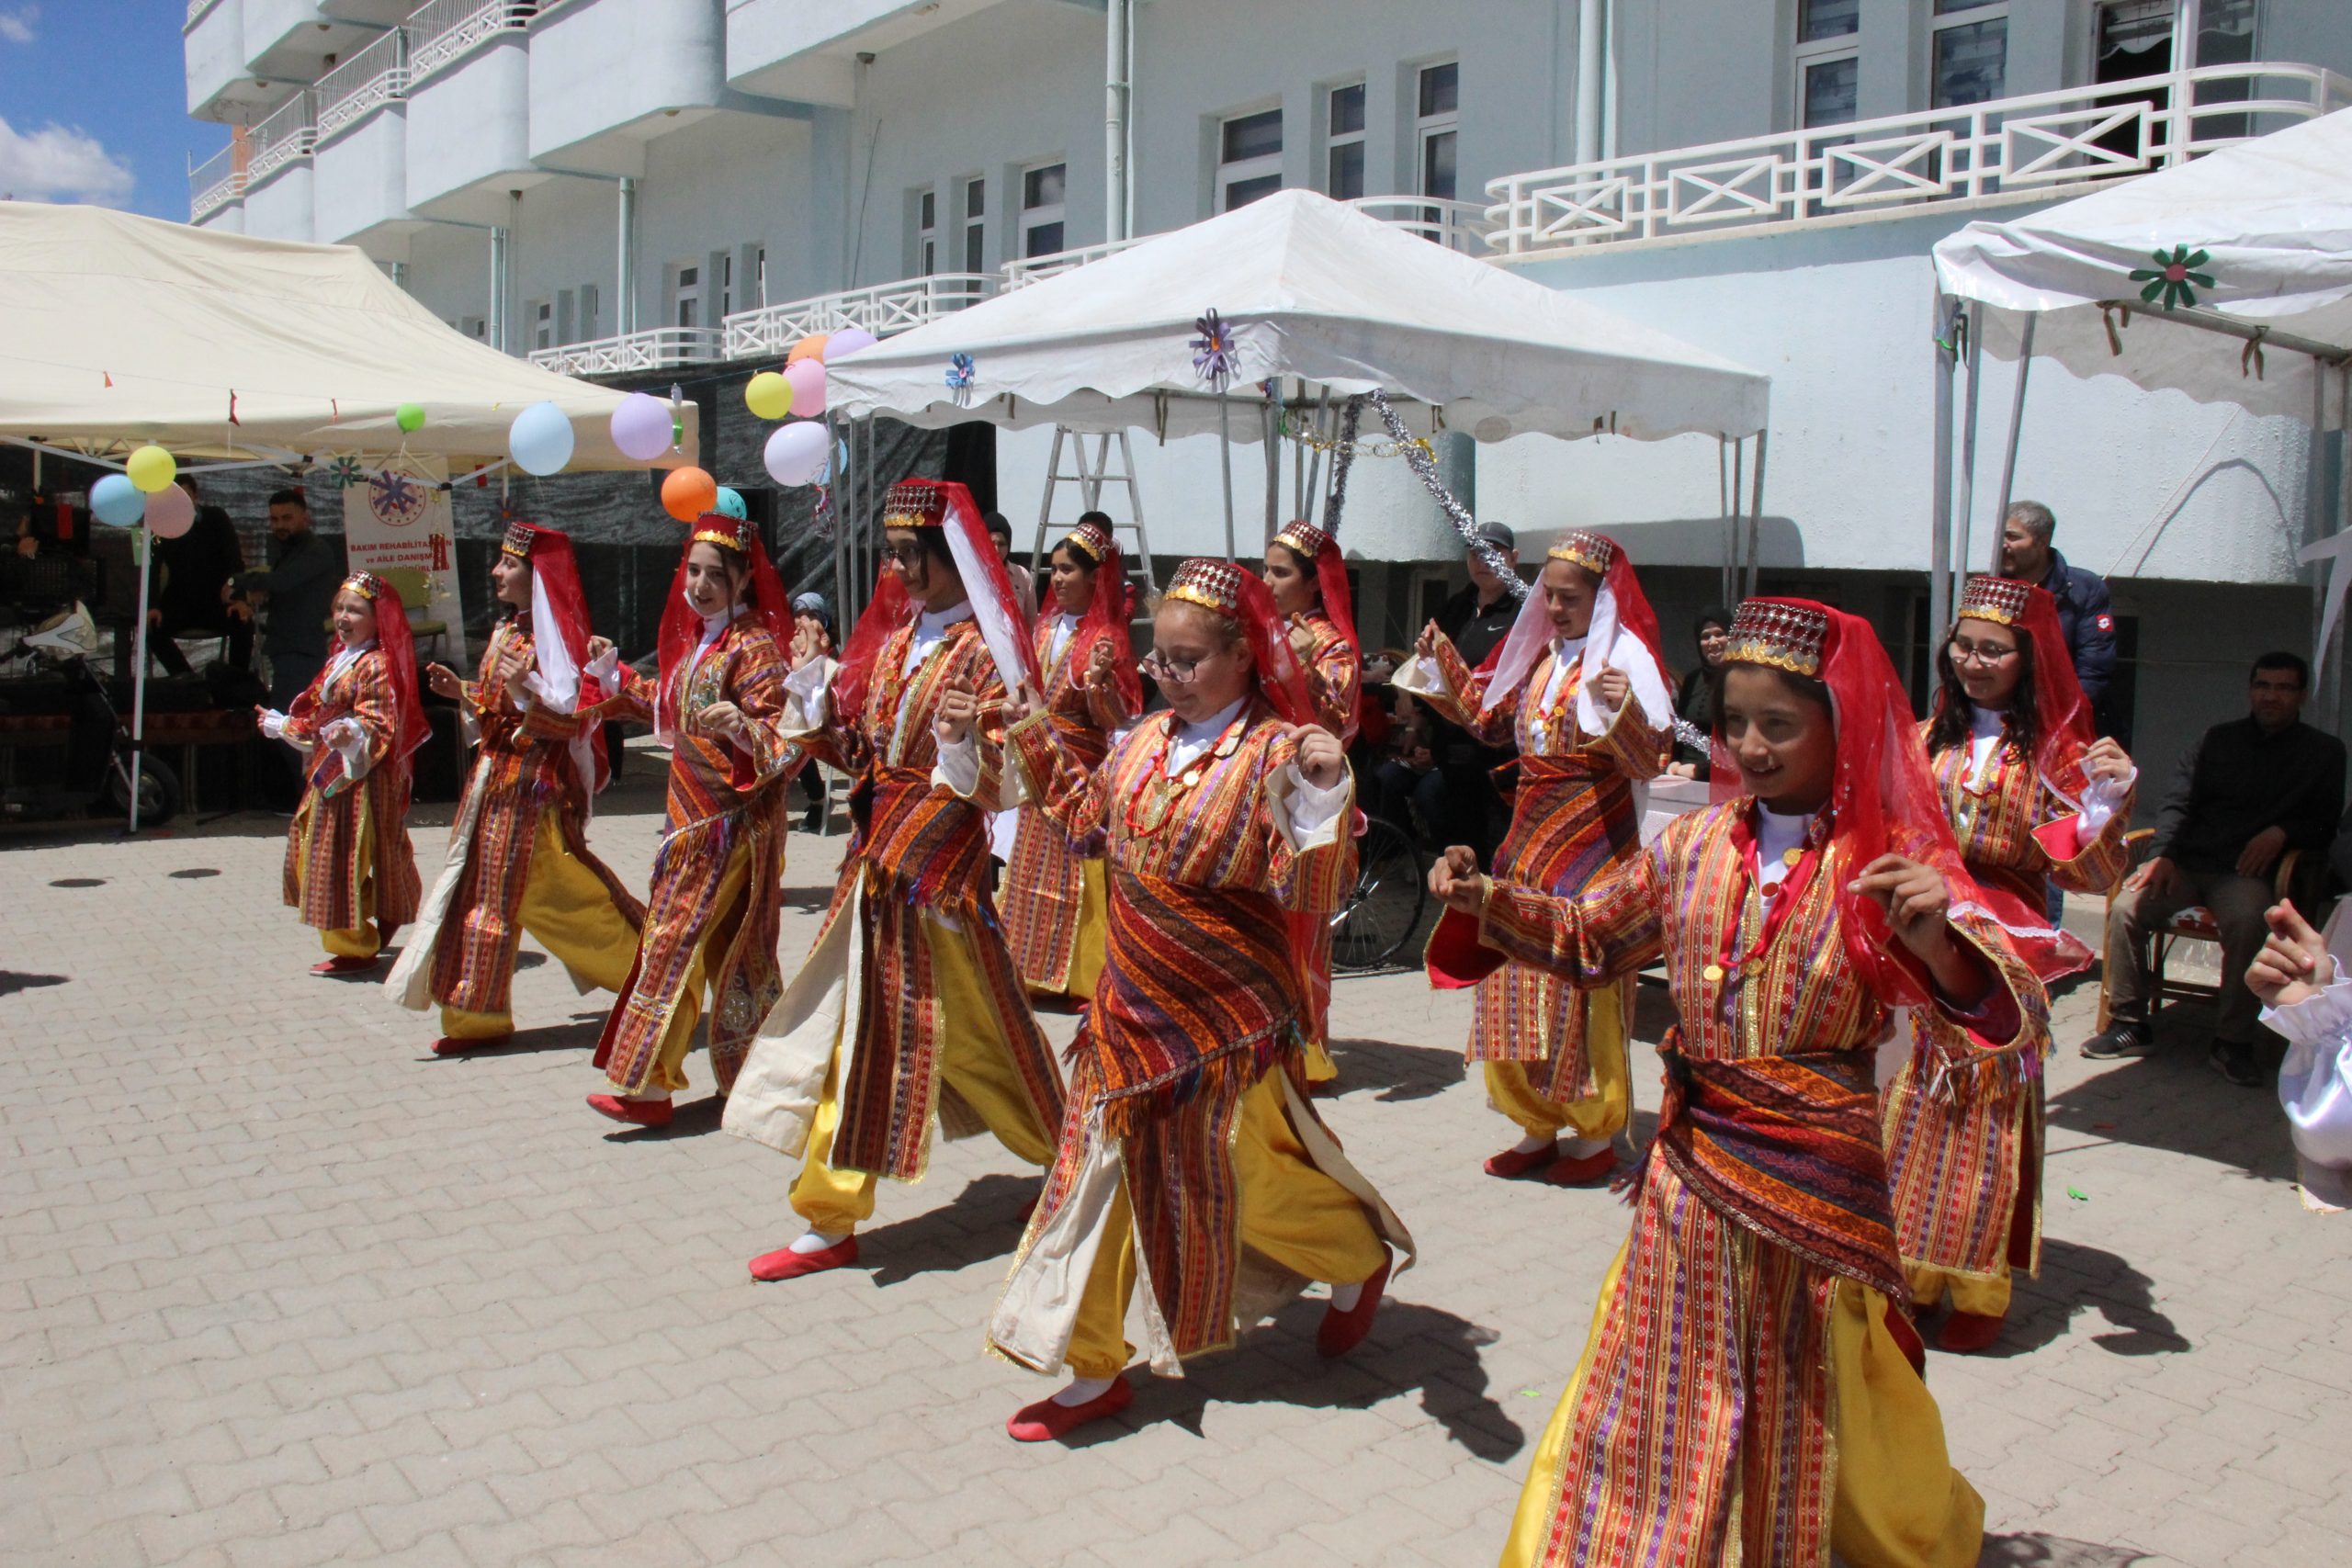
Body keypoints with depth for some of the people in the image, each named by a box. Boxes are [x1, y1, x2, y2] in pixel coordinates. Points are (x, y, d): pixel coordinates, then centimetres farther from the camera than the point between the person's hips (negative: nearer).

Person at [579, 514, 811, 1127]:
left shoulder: (753, 647, -16)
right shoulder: (695, 639, 11)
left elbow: (787, 739, -22)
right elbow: (672, 712, 26)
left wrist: (744, 728, -40)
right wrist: (616, 676, 23)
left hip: (730, 818, -9)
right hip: (693, 815, 9)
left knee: (674, 938, -5)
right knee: (728, 945, 14)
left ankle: (645, 1086, 2)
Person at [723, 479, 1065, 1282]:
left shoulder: (984, 651, -12)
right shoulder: (895, 638, 9)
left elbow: (1005, 787, -17)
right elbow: (861, 752, 14)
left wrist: (965, 746, -36)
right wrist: (815, 706, -2)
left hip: (941, 863, -7)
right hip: (876, 859, 7)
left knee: (974, 1030, 6)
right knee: (851, 1027, 8)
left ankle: (1067, 1157, 31)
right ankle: (832, 1221, 17)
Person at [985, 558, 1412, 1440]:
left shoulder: (1276, 753, -17)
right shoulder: (1147, 740, 4)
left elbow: (1313, 893, -26)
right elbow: (1089, 814, 23)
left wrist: (1325, 794, -41)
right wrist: (1037, 741, 17)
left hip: (1228, 1014, -6)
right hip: (1134, 1002, 6)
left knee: (1250, 1174, 9)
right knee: (1104, 1169, 9)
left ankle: (1362, 1259, 41)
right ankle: (1095, 1371, 22)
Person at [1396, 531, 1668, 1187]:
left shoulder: (1621, 659, -11)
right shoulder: (1536, 654, 9)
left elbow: (1647, 763, -19)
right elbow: (1487, 718, 21)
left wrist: (1624, 709, -37)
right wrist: (1441, 659, 13)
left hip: (1591, 844, -7)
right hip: (1529, 836, 7)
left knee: (1581, 987, -1)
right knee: (1516, 984, 9)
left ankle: (1597, 1137, 13)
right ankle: (1538, 1128, 21)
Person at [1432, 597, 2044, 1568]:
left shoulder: (1890, 863, -11)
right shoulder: (1697, 844, 0)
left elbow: (2009, 1007, -23)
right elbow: (1588, 938, 13)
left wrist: (1937, 940, -44)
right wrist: (1486, 900, -4)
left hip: (1818, 1174, -2)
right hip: (1691, 1162, 3)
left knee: (1803, 1406, 17)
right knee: (1670, 1395, 13)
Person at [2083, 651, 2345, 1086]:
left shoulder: (2323, 752, 14)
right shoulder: (2219, 739, 18)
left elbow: (2324, 825, 11)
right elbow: (2179, 802, 10)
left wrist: (2281, 832, -11)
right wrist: (2162, 853, -8)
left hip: (2247, 871, -2)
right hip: (2186, 864, 3)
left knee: (2247, 919, -37)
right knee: (2125, 905, -26)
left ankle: (2233, 1042, -25)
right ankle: (2129, 1024, -14)